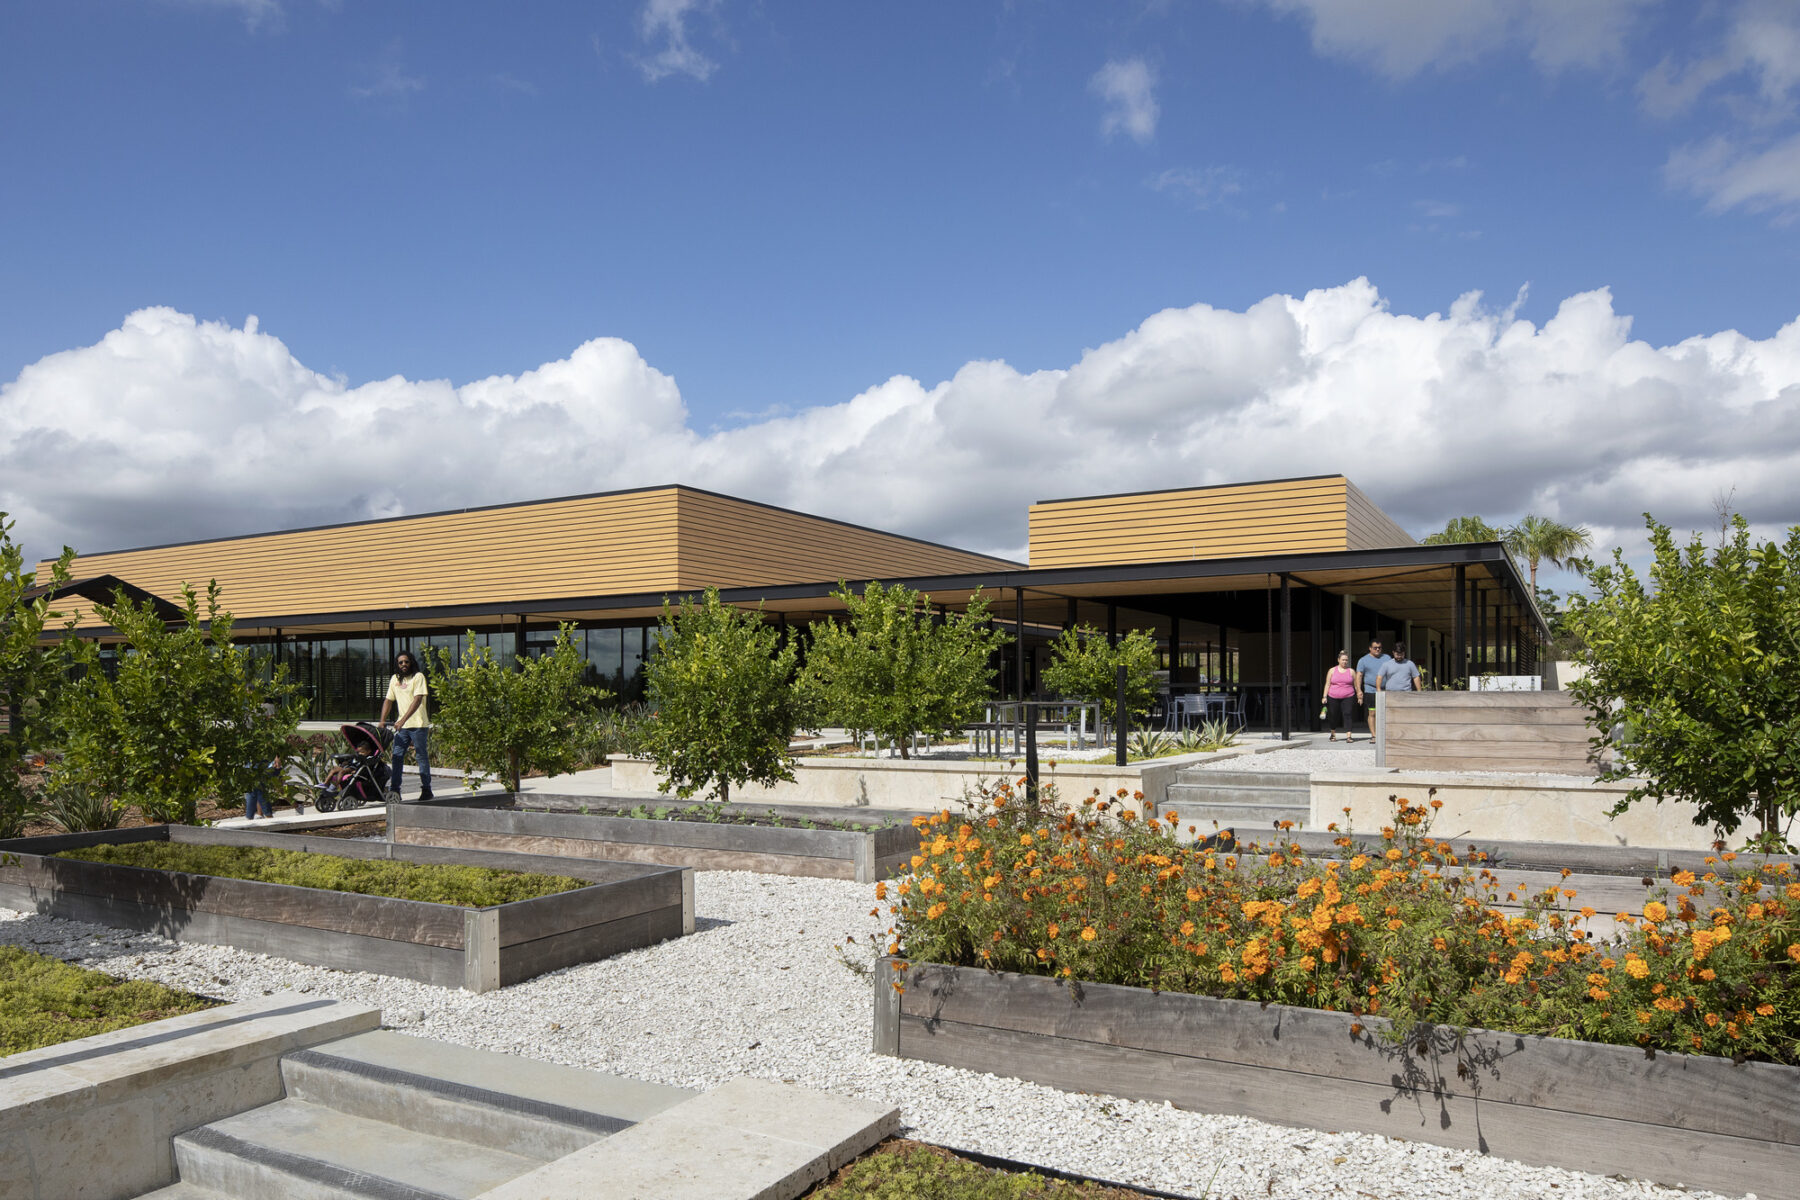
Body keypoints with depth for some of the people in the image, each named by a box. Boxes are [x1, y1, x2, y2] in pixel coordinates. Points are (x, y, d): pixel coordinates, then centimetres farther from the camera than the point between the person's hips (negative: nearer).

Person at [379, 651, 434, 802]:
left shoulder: (418, 677, -7)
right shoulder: (395, 679, 13)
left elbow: (417, 700, -16)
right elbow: (388, 701, 15)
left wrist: (403, 720, -24)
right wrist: (382, 721, 3)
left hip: (418, 724, -6)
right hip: (401, 725, 6)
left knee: (422, 756, 0)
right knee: (397, 756, 0)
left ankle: (426, 789, 6)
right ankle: (394, 789, 4)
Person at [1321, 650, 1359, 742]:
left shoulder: (1351, 671, 7)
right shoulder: (1332, 671, 7)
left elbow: (1356, 685, 10)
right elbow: (1327, 684, 6)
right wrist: (1324, 697, 0)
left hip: (1348, 697, -1)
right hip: (1333, 697, 1)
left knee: (1347, 715, -13)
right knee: (1334, 716, 8)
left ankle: (1348, 736, -16)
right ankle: (1333, 735, 28)